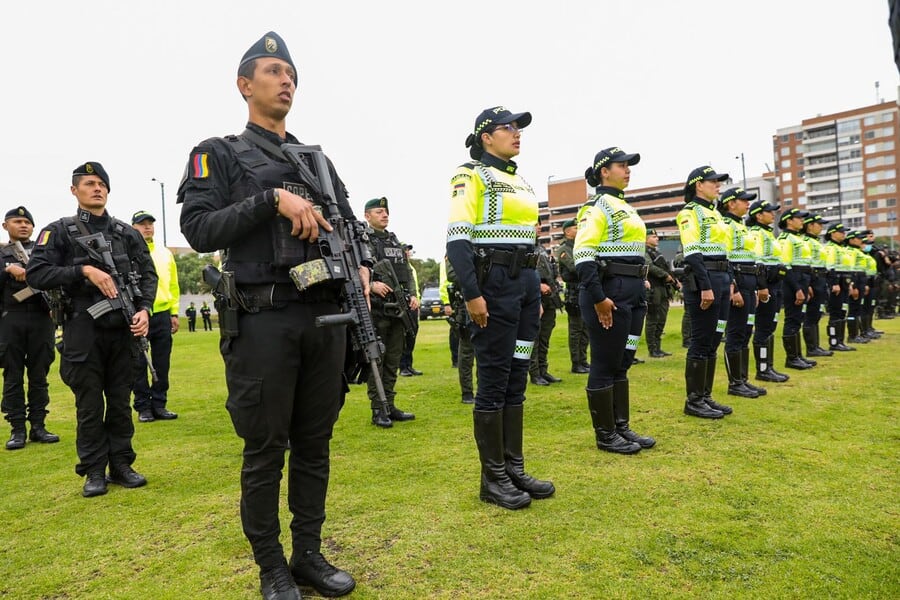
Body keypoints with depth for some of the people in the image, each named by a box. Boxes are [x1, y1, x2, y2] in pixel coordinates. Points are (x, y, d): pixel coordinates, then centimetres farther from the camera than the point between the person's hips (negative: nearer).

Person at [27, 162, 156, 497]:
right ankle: (94, 471, 16)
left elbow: (148, 274, 8)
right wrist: (84, 271, -16)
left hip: (123, 330, 3)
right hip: (83, 331, -2)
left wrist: (145, 309, -7)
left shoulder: (128, 233, 11)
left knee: (121, 401, 9)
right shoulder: (60, 231, 3)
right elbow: (35, 274, -6)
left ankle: (121, 464, 20)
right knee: (89, 404, 5)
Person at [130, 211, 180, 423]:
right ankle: (143, 407, 13)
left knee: (162, 363, 7)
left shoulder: (165, 253, 14)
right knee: (139, 365, 4)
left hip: (162, 314, 4)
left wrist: (174, 312, 10)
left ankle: (159, 404, 16)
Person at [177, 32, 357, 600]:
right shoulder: (219, 153, 6)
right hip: (264, 319, -4)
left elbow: (349, 224, 17)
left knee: (314, 444, 11)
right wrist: (273, 199, -15)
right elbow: (199, 228, -7)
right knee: (266, 450, 4)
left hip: (326, 317, 5)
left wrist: (360, 265, -4)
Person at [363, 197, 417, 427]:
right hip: (376, 309, -7)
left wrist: (412, 295, 5)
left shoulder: (396, 242, 18)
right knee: (376, 361, -1)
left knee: (393, 360, 11)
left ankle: (390, 406, 20)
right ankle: (378, 410, 6)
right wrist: (371, 285, -26)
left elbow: (407, 272, 19)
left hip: (398, 309, 7)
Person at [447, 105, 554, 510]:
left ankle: (514, 468, 20)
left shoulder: (519, 180, 20)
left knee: (517, 378, 10)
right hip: (492, 283, -8)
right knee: (494, 380, -3)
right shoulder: (471, 175, -4)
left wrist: (537, 292, 19)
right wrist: (471, 294, -21)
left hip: (526, 282, 8)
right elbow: (457, 239, -14)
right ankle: (493, 478, 8)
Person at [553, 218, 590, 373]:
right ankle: (576, 364, 4)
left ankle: (583, 361, 20)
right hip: (574, 292, -8)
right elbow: (575, 267, -18)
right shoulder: (563, 249, -6)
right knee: (575, 330, -2)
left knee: (585, 329, 11)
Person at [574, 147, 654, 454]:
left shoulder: (625, 207, 20)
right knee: (605, 365, -1)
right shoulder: (596, 206, -9)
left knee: (622, 363, 14)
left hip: (632, 293, 10)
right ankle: (605, 434, 10)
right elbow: (582, 255, -19)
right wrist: (598, 297, -24)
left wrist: (640, 294, 21)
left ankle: (622, 427, 24)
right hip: (609, 292, -9)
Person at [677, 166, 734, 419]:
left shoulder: (714, 213, 20)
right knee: (701, 342, -5)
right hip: (702, 280, -9)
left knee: (713, 341, 11)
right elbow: (692, 254, -18)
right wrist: (706, 287, -24)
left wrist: (728, 283, 17)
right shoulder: (690, 212, -8)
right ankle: (693, 400, 3)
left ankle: (706, 396, 18)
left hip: (721, 278, 9)